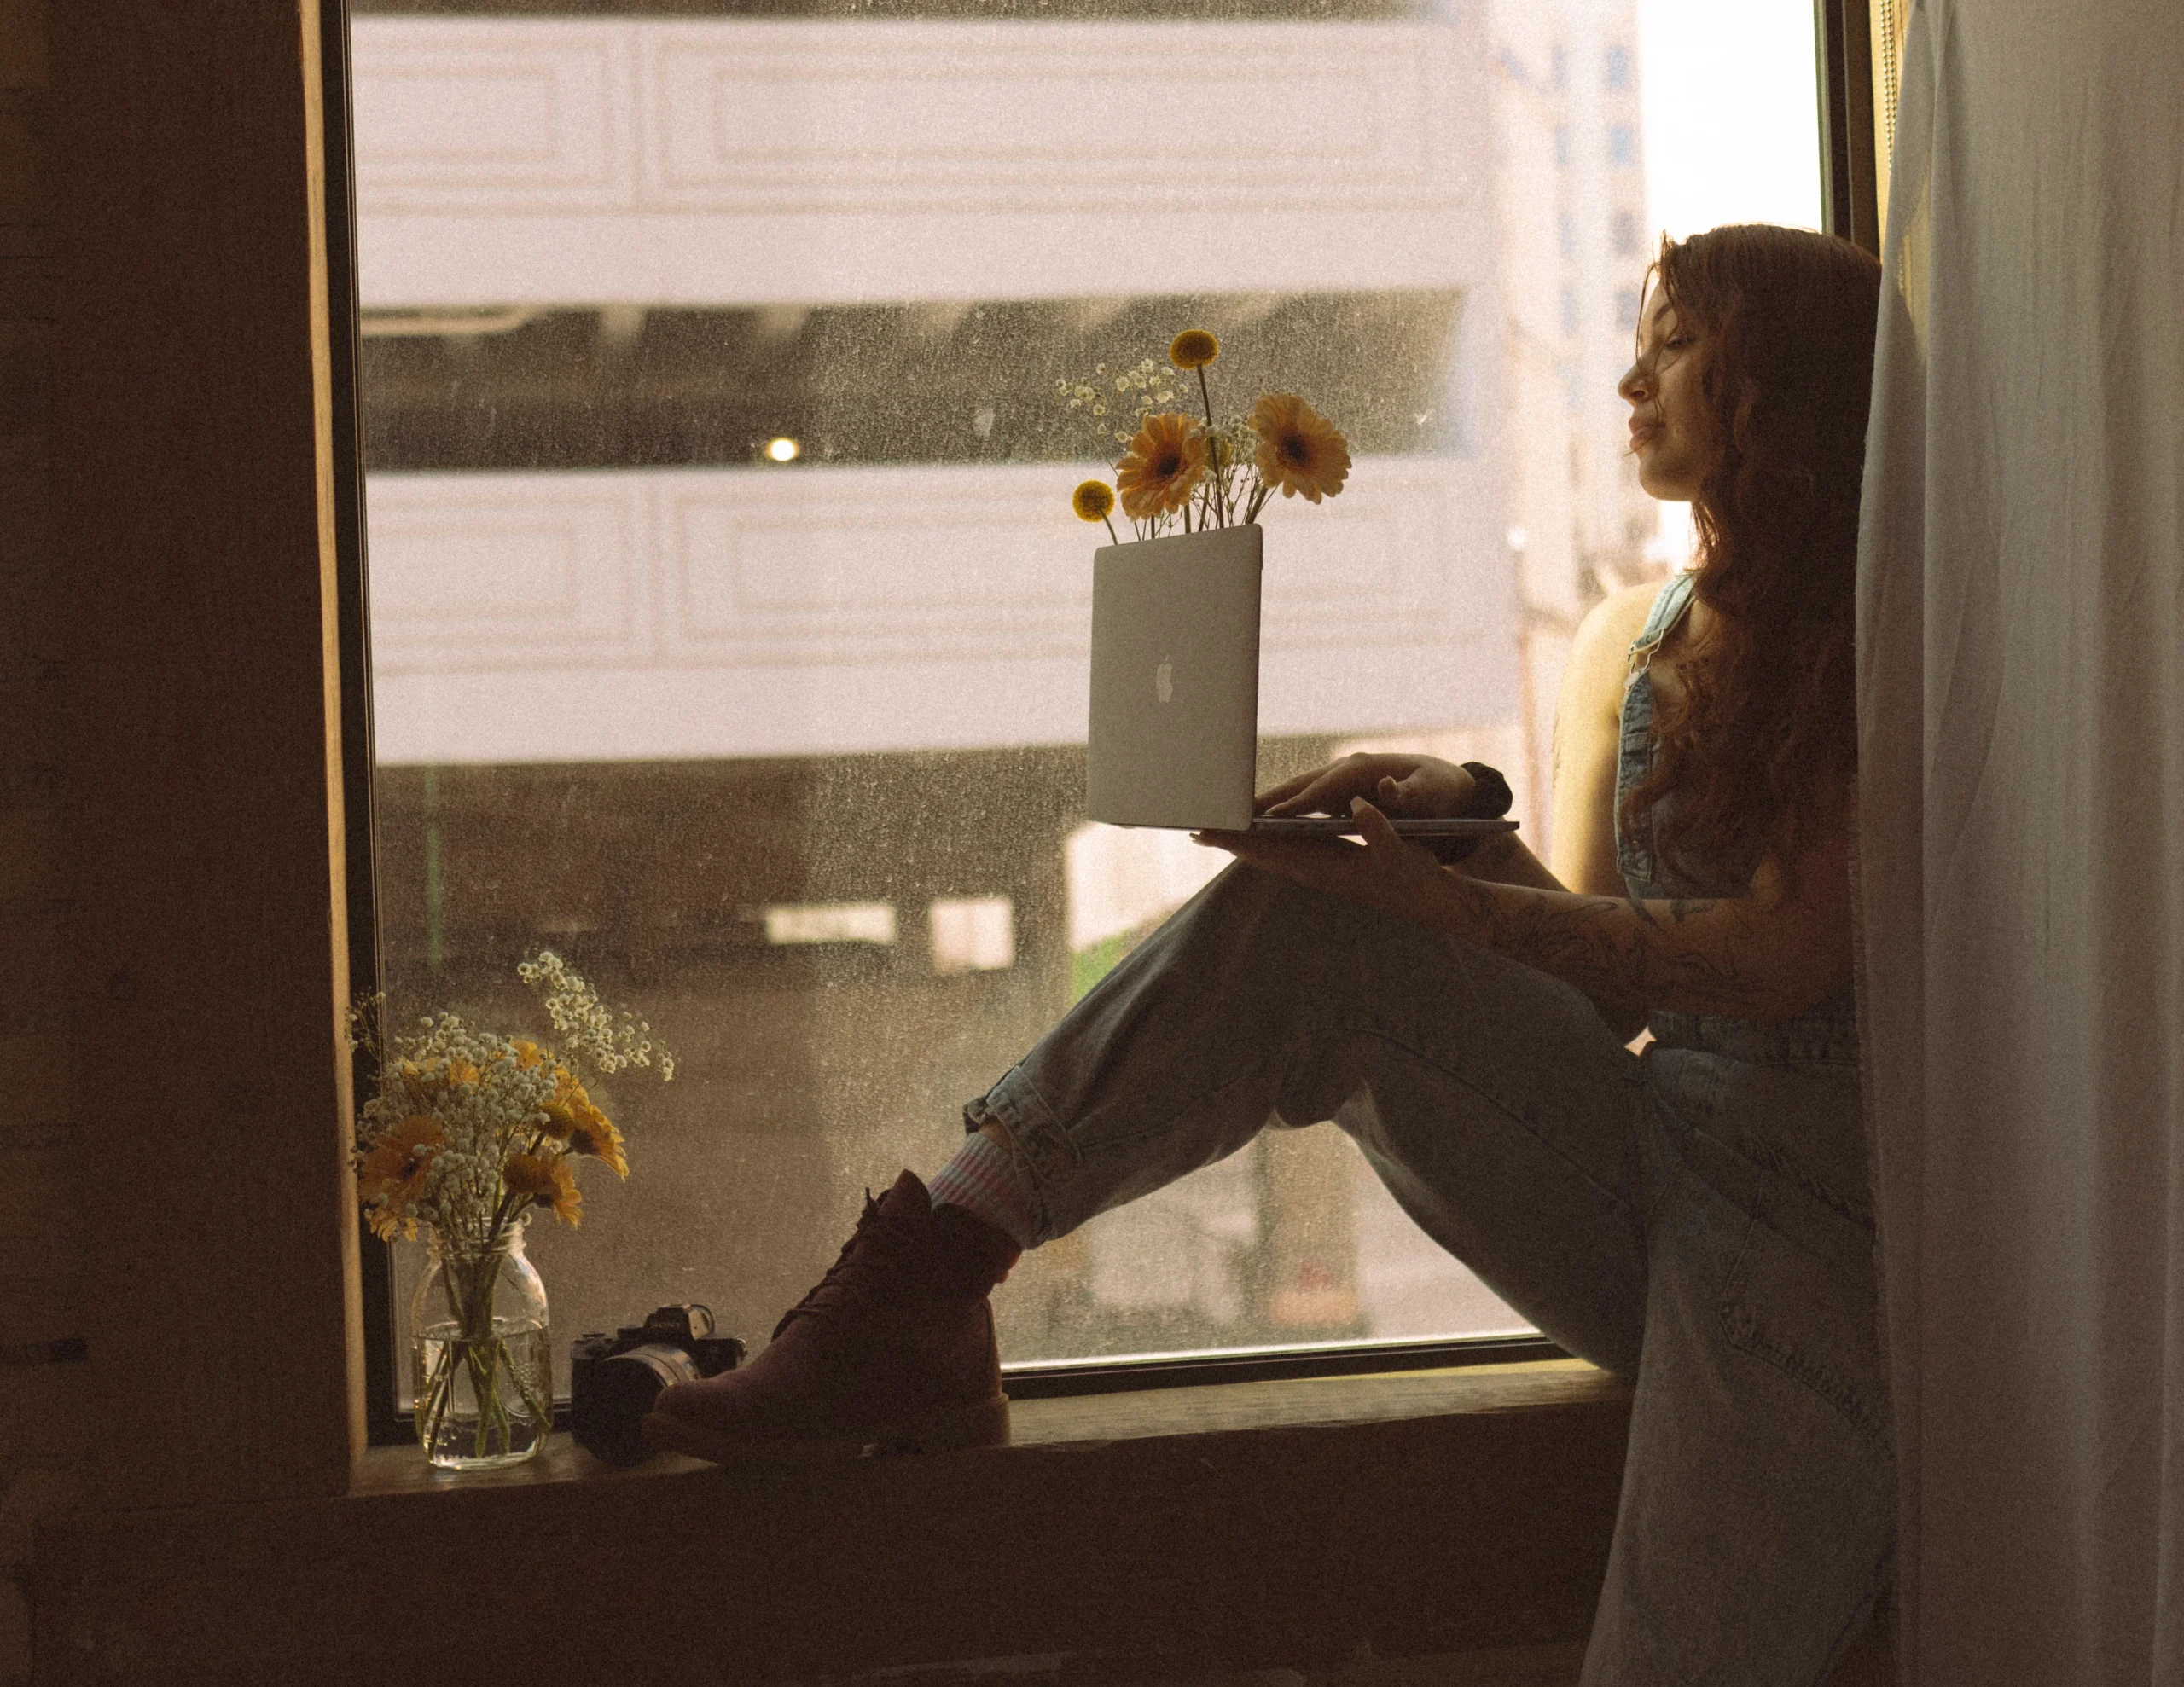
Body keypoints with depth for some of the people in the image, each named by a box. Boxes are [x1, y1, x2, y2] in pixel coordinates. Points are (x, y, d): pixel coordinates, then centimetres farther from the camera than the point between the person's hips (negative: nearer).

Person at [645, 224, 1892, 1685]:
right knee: (1302, 929, -17)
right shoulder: (1631, 643, 18)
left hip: (1820, 1208, -5)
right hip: (1631, 1167, 5)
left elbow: (1781, 956, -13)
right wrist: (1473, 833, -2)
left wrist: (1450, 910, -18)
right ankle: (927, 1282, -25)